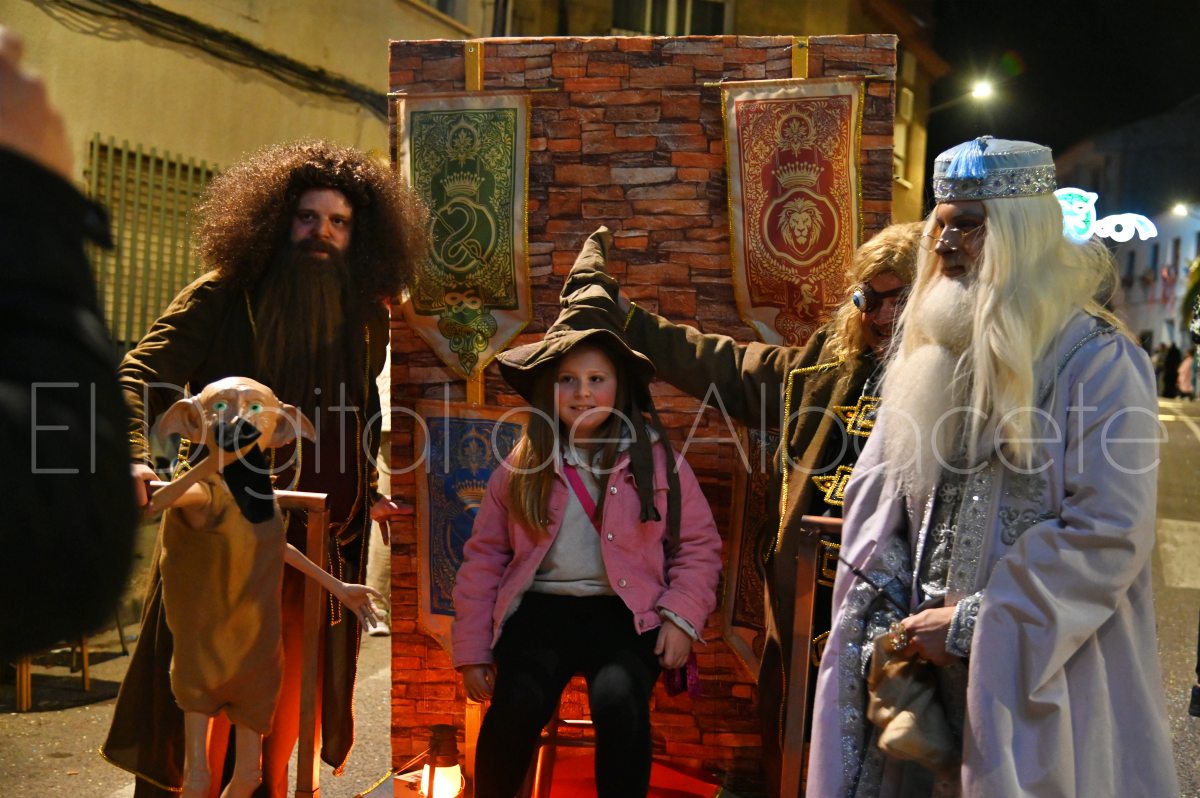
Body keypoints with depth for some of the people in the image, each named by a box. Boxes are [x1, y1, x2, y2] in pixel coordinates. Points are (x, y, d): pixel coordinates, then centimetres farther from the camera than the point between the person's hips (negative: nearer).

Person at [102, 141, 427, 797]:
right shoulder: (224, 298, -4)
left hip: (322, 535, 4)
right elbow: (144, 372, -11)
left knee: (286, 690, 10)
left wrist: (365, 490, 15)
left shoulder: (366, 320, 10)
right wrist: (136, 455, -28)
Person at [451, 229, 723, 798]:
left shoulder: (658, 459, 6)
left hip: (626, 611, -1)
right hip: (540, 606, 1)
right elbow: (484, 556, 10)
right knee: (517, 705, -27)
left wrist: (682, 617, -5)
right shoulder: (521, 465, 9)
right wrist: (472, 650, 5)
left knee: (618, 699, -32)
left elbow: (699, 544, 9)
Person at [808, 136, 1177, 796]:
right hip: (922, 667, 5)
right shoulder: (926, 355, 9)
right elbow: (874, 495, 8)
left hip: (1037, 679, -5)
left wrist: (972, 624, -17)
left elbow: (1111, 532, -17)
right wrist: (888, 623, -4)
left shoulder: (1098, 363, -10)